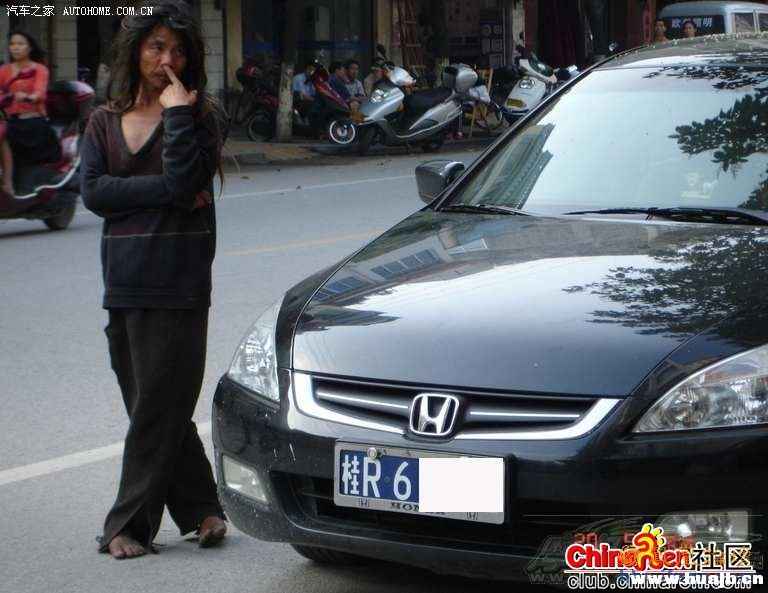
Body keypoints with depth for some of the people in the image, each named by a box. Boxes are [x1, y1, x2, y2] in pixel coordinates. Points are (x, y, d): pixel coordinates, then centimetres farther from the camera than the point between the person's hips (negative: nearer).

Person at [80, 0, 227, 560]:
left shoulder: (199, 112, 1)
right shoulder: (105, 121, 12)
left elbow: (185, 180, -15)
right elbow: (92, 191, -3)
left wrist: (177, 112, -14)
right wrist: (166, 191, -10)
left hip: (178, 281, -5)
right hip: (123, 280, 5)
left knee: (158, 407, -3)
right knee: (151, 405, 9)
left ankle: (130, 524, 3)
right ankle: (201, 508, 20)